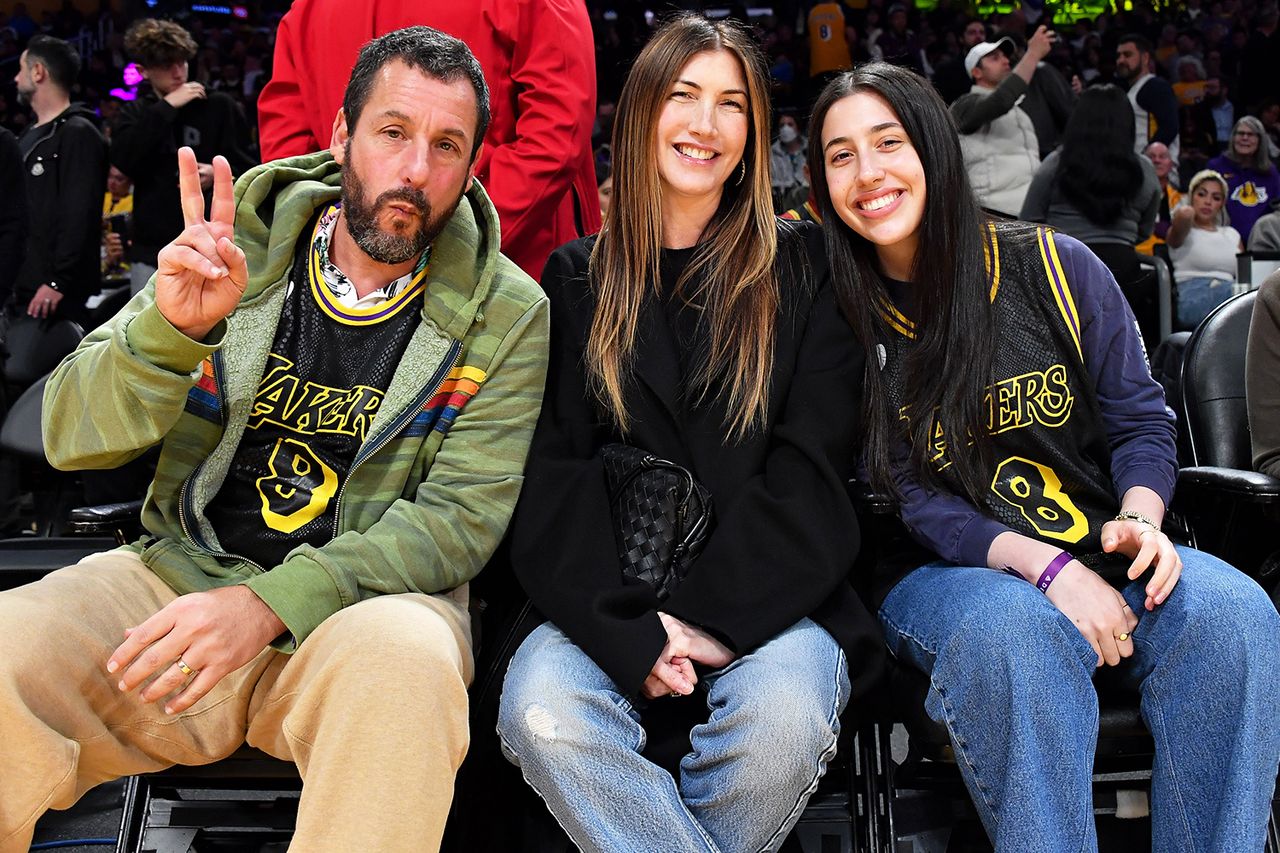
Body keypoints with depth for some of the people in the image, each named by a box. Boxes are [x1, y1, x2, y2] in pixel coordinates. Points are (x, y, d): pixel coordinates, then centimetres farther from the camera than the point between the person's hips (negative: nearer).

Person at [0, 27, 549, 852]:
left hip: (365, 598, -1)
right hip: (183, 570, 2)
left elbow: (462, 516, -8)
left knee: (403, 657, -36)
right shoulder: (238, 247, 3)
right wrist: (171, 328, -22)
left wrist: (272, 603, -21)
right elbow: (70, 436, 0)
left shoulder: (507, 314, -1)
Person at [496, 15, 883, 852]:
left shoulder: (801, 266, 8)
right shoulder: (579, 279, 11)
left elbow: (811, 469, -1)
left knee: (785, 717, -31)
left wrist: (711, 616, -12)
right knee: (541, 709, -30)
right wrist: (628, 630, -14)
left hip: (769, 598, 0)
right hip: (613, 604, 1)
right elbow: (555, 475, 2)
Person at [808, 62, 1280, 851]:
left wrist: (1139, 521, -15)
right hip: (943, 575, -2)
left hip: (1099, 557, 3)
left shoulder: (1055, 267, 3)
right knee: (1015, 629, -37)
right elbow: (905, 500, -7)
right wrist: (1042, 564, -22)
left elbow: (1140, 418, 7)